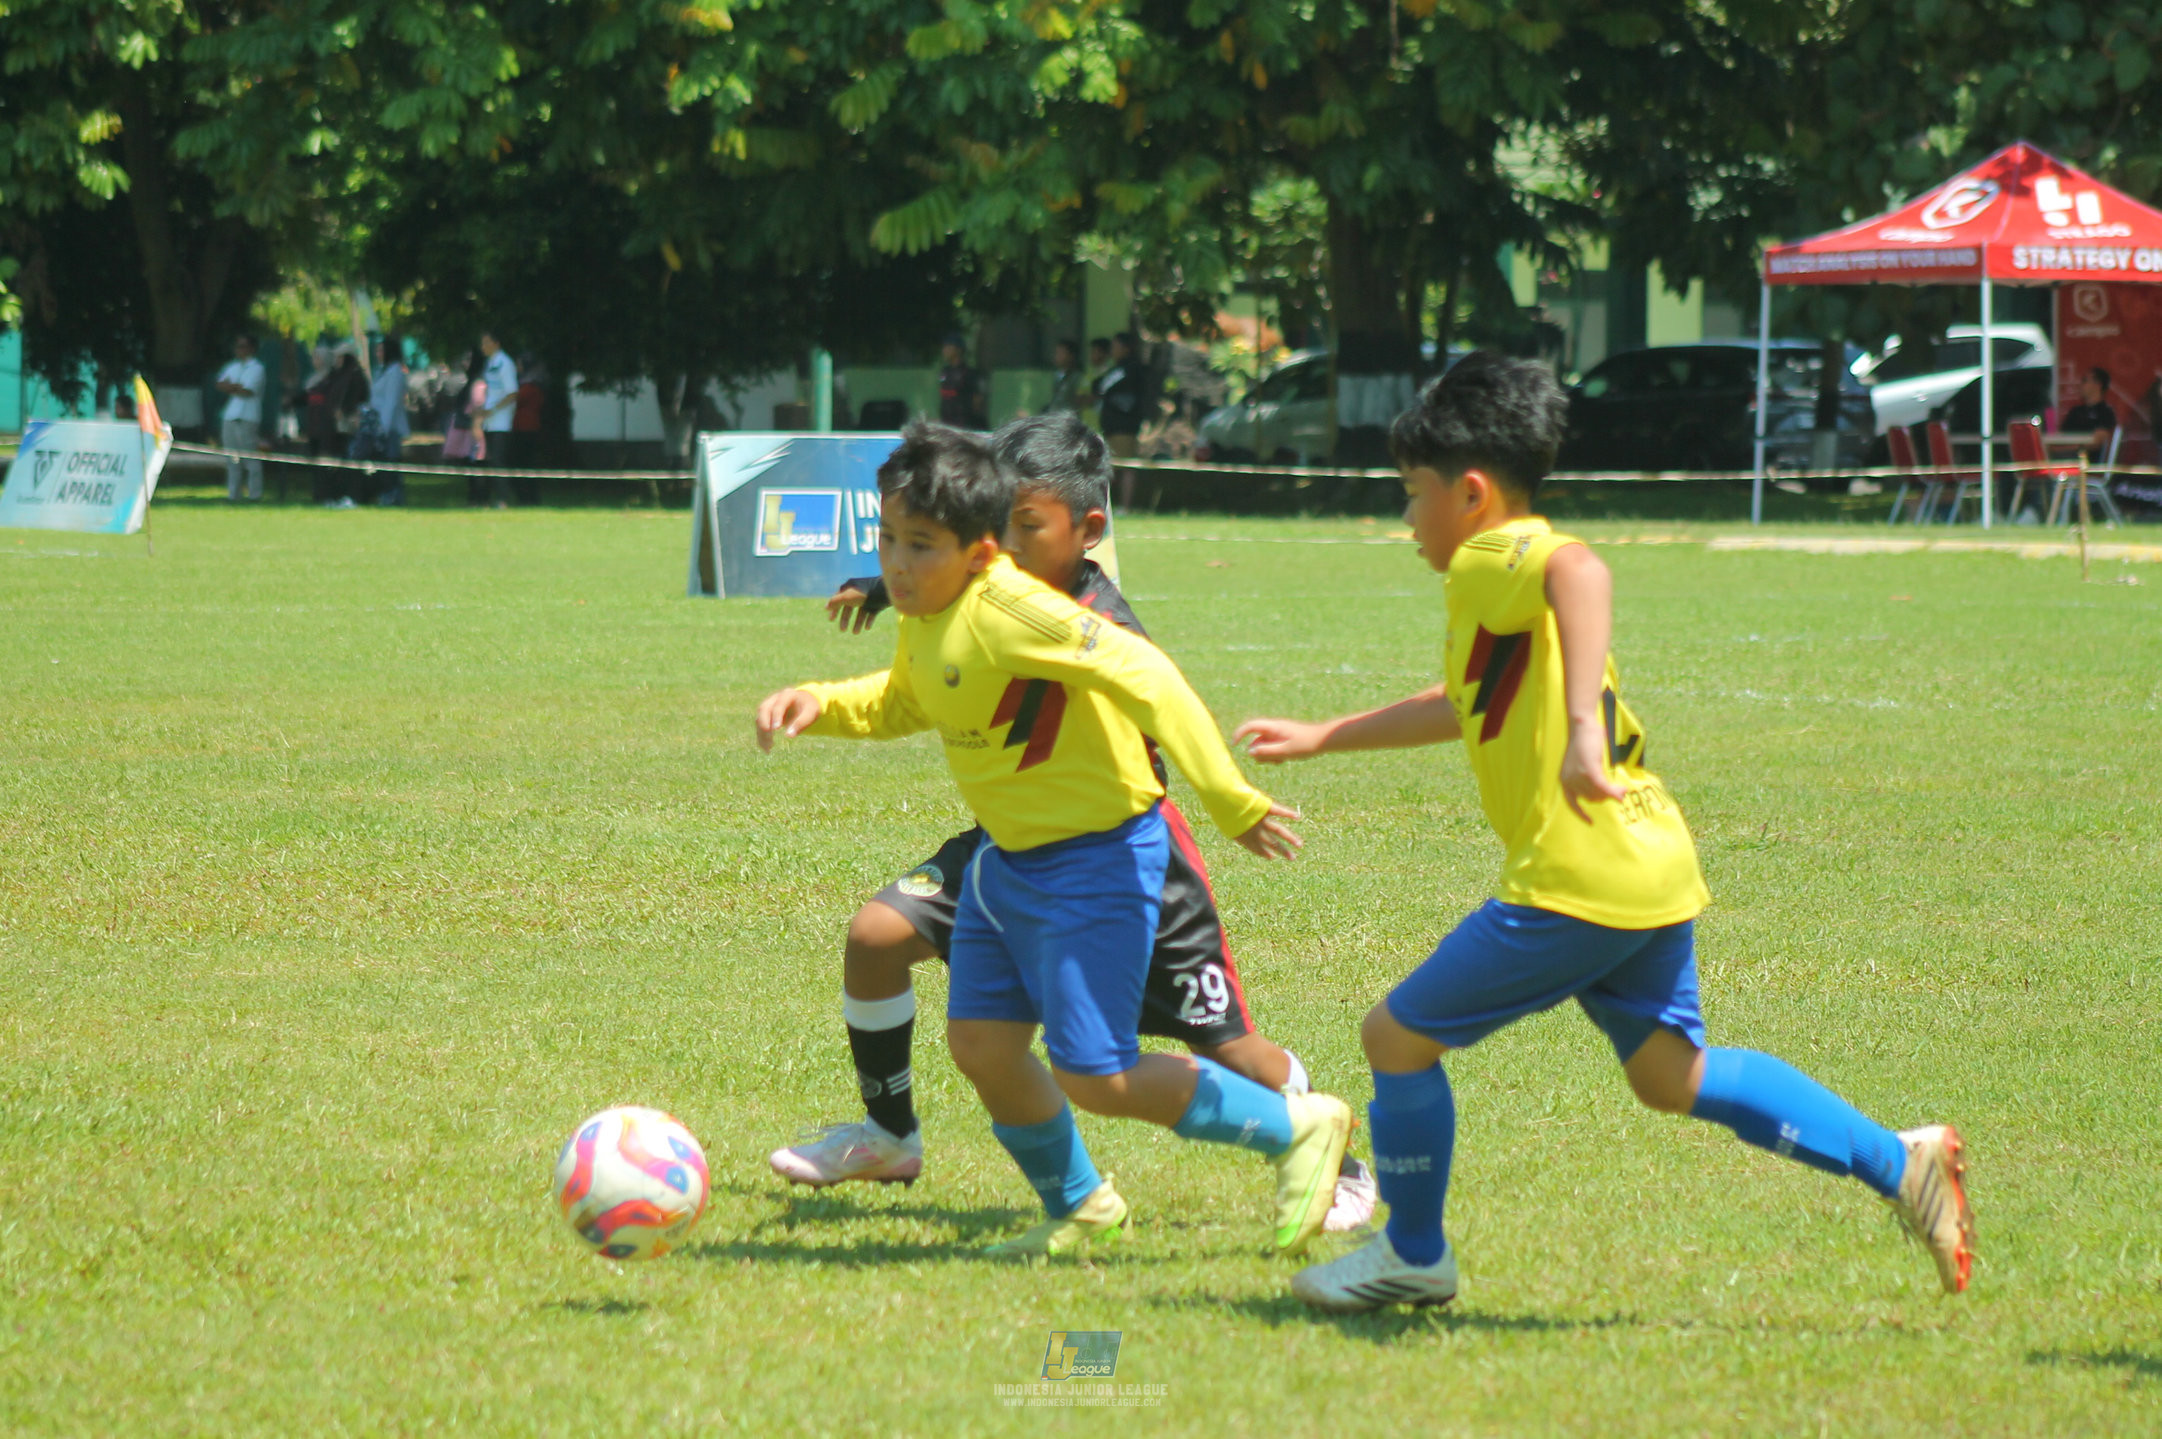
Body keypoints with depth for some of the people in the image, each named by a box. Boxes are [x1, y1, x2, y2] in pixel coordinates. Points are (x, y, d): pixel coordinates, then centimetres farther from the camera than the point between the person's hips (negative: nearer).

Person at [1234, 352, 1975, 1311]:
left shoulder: (1493, 559, -9)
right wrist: (1318, 739, 46)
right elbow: (1466, 704, 40)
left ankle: (1412, 1256, 16)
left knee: (1396, 1037, 3)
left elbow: (1582, 574, -34)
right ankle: (1900, 1163, 9)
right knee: (1671, 1077, 16)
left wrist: (1581, 722, -46)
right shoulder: (1511, 579, 22)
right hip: (1658, 872, 10)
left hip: (1574, 887, -10)